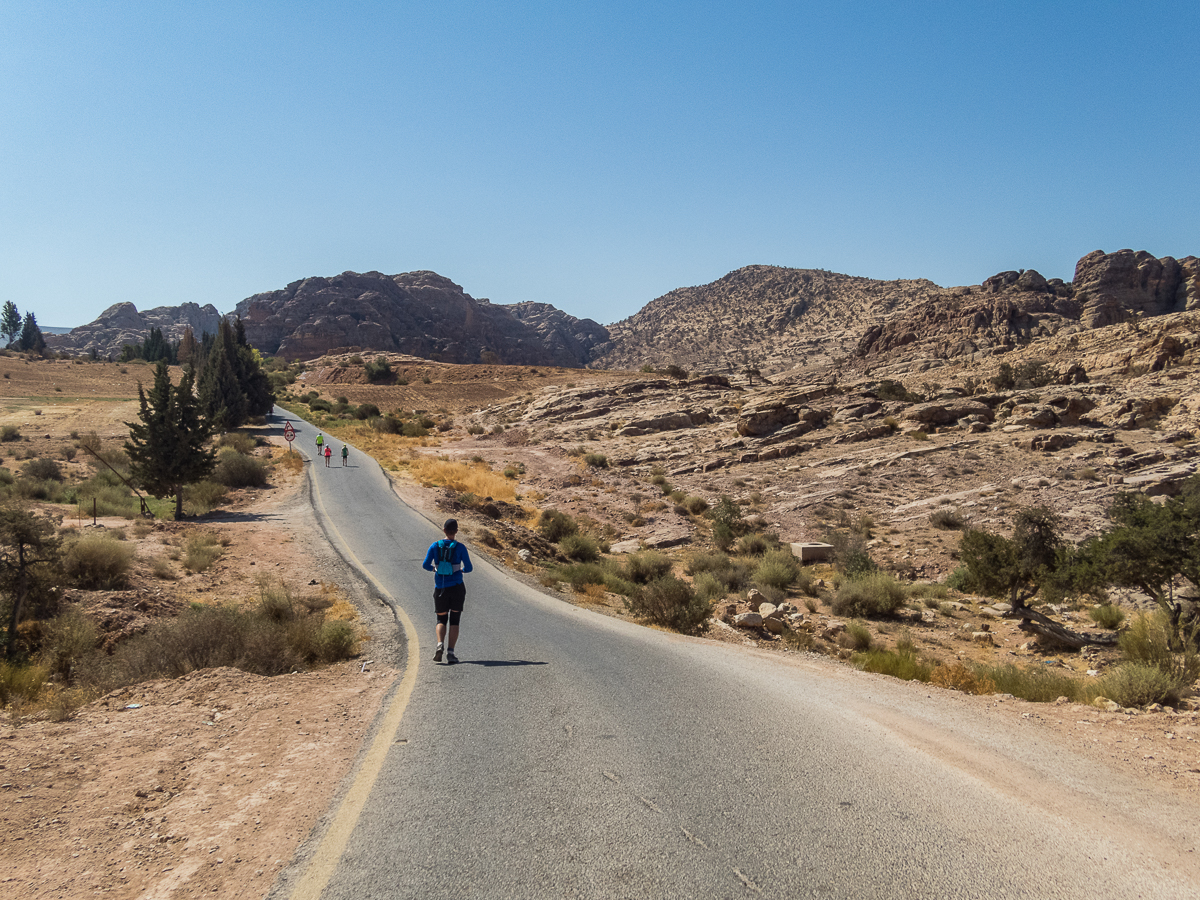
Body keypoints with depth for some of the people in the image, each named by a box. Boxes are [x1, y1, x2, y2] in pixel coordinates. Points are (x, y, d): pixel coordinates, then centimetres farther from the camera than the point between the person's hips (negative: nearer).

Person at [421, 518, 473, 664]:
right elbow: (469, 568, -4)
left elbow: (425, 565, -6)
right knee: (454, 621, 8)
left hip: (440, 588, 1)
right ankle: (450, 652, -4)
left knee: (441, 620, 14)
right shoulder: (460, 547, -6)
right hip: (457, 588, -1)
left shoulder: (435, 546, -2)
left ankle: (440, 645, -12)